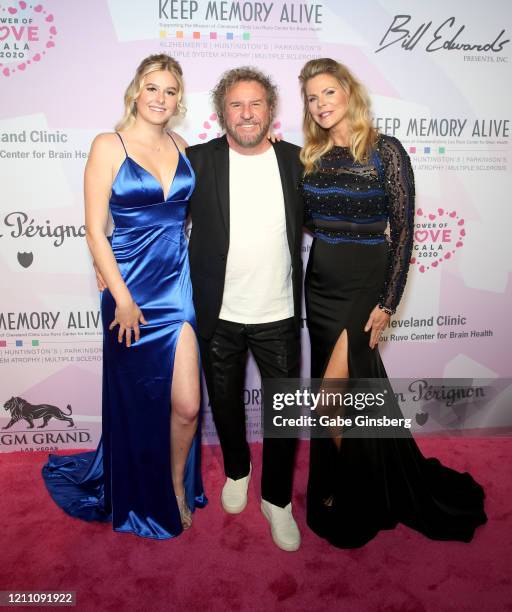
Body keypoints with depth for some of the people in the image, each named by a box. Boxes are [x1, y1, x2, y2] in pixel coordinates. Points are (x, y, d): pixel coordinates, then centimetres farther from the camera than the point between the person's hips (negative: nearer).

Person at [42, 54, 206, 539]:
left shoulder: (181, 147, 9)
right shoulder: (108, 146, -4)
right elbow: (95, 229, -8)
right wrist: (122, 298, -12)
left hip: (179, 286, 4)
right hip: (131, 290, -3)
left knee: (186, 405, 2)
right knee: (136, 405, 12)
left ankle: (177, 487, 32)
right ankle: (138, 501, 39)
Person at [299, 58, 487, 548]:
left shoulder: (385, 150, -7)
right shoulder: (311, 155, 9)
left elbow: (403, 230, -10)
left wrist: (386, 304, -14)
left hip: (364, 285, -5)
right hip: (319, 284, 6)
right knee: (358, 390, 14)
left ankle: (346, 499, 20)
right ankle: (388, 490, 36)